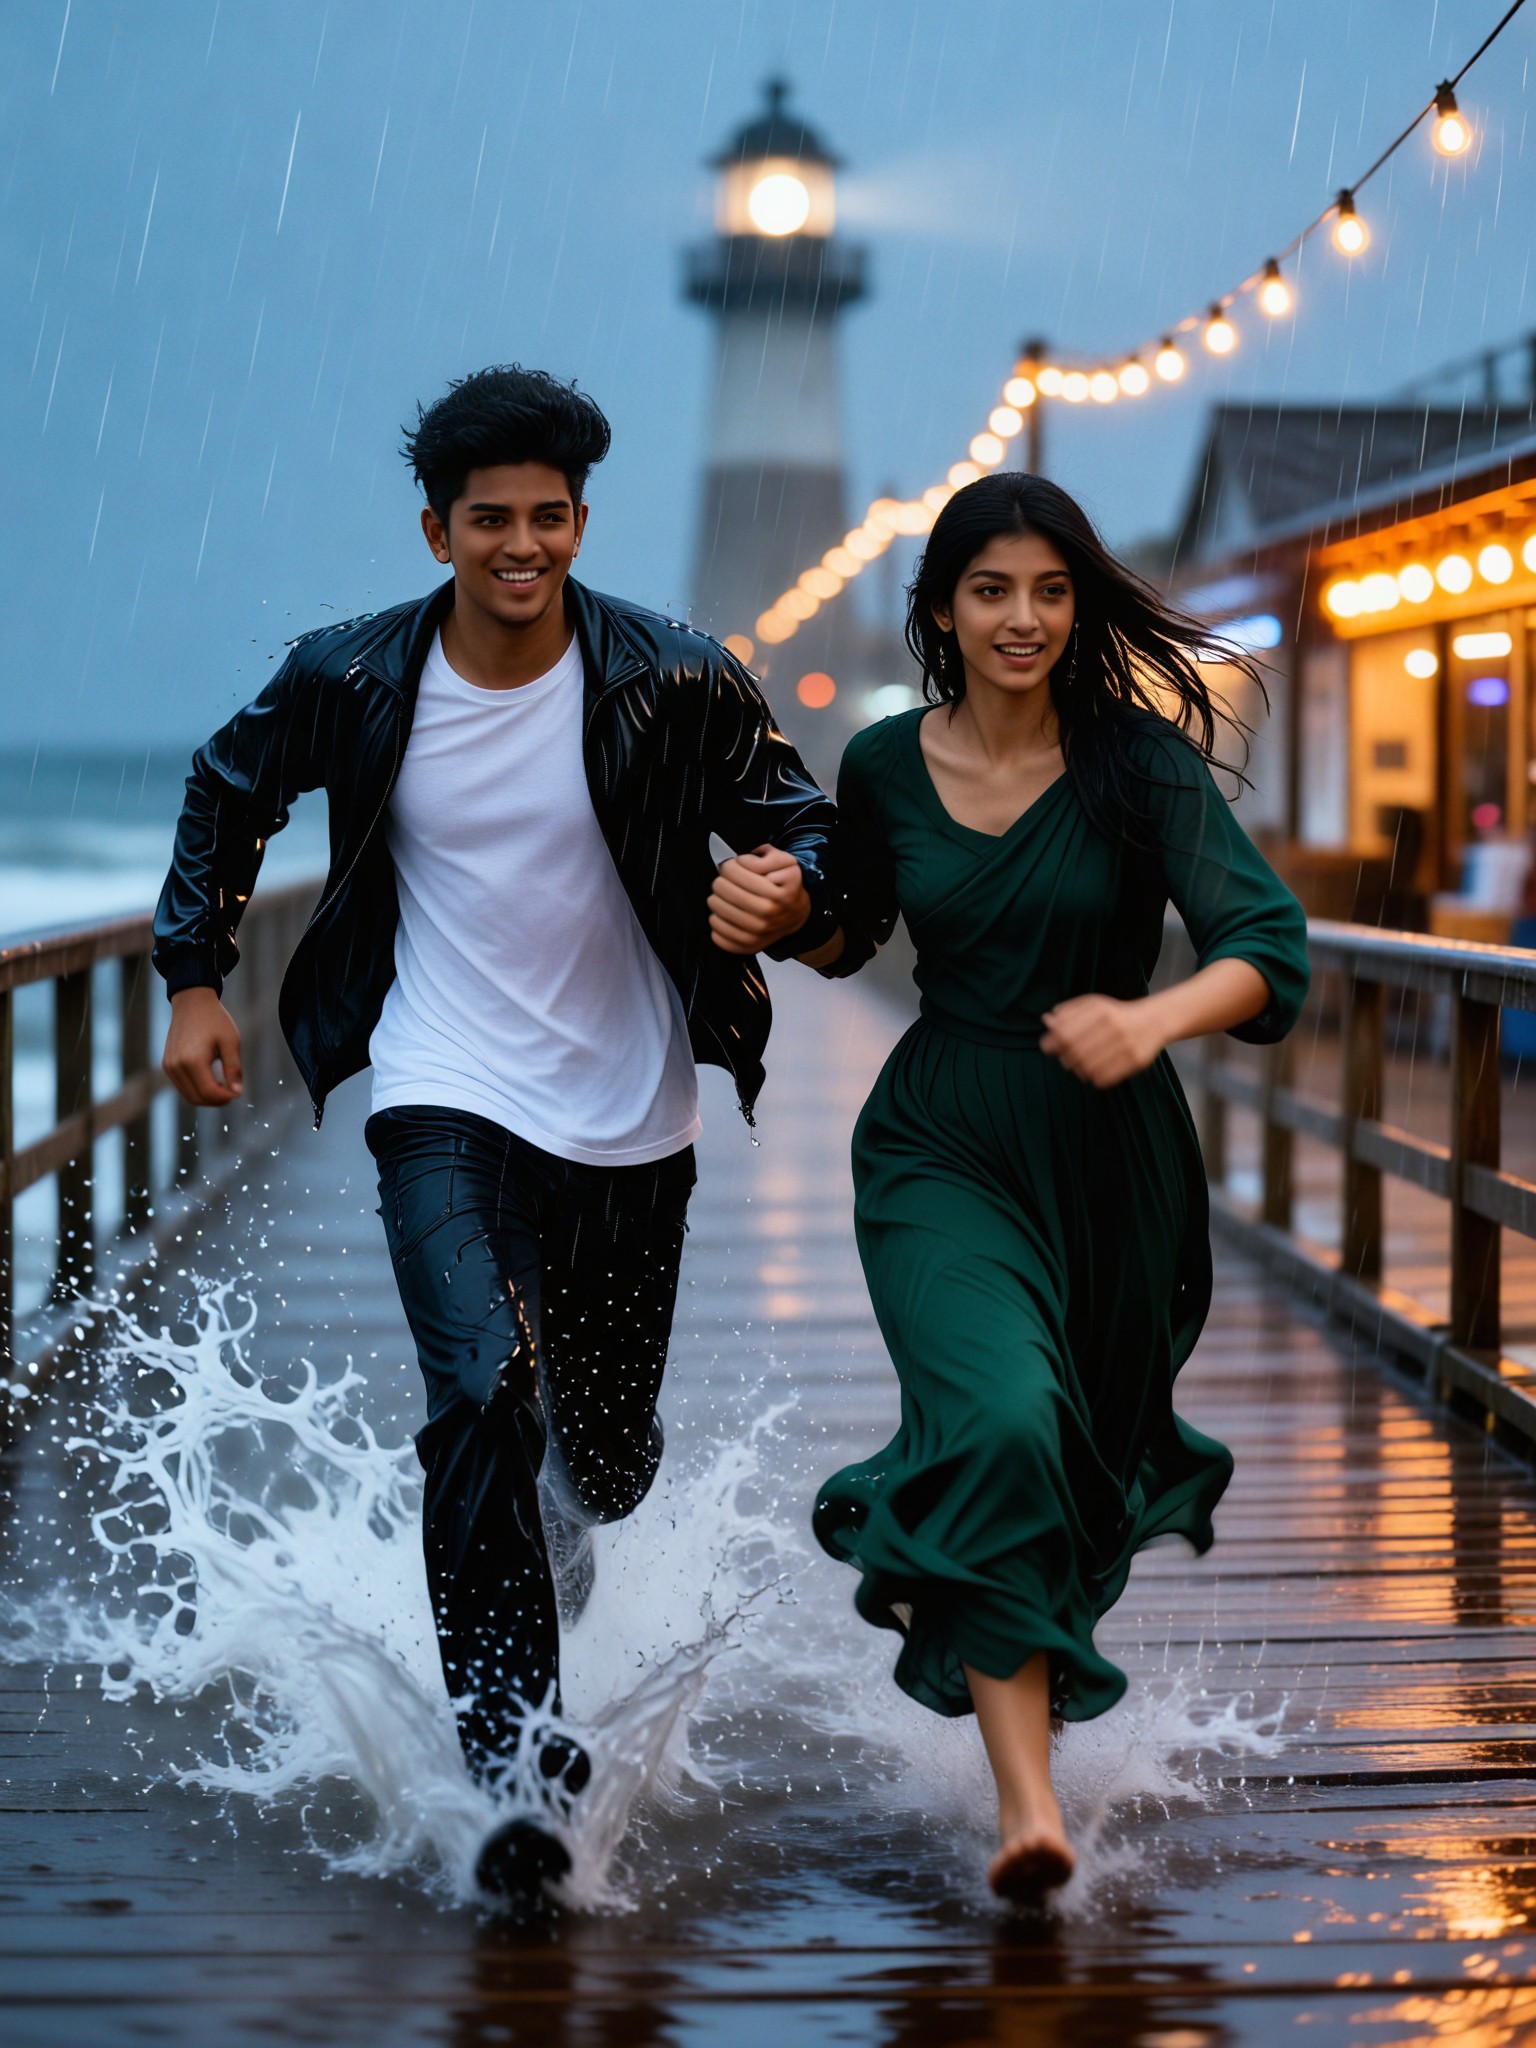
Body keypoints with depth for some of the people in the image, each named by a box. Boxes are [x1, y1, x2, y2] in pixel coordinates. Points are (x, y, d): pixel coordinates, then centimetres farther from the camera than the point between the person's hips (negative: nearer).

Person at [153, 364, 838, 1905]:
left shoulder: (673, 685, -10)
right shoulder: (351, 680, -6)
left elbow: (802, 826, -2)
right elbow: (227, 794, 13)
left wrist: (793, 892, -26)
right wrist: (194, 980, 9)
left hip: (630, 1118, 1)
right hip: (445, 1102, -1)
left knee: (607, 1460, 13)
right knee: (486, 1400, -23)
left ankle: (560, 1512, 53)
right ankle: (518, 1763, -16)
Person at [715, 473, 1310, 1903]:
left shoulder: (1138, 760, -11)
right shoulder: (886, 768, -2)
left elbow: (1270, 945, -22)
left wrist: (1155, 1018, -41)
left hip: (1110, 1156, 1)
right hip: (940, 1150, -1)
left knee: (1084, 1450, 18)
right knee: (1000, 1423, -24)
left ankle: (907, 1537, 52)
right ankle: (1027, 1804, -23)